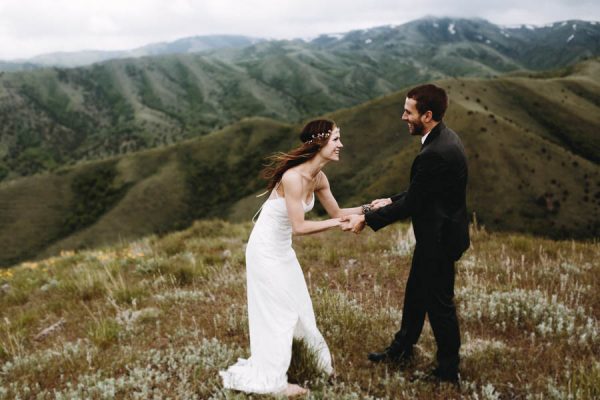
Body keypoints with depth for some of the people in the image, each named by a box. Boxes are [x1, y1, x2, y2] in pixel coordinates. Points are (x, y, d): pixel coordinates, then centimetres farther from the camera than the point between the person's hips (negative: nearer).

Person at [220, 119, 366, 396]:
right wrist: (339, 223, -28)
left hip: (283, 249, 9)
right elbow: (299, 227, -31)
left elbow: (336, 212, 6)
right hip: (266, 250, -9)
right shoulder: (293, 177, -30)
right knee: (277, 313, 2)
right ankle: (272, 380, 18)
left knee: (296, 308, 19)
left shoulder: (319, 178, -3)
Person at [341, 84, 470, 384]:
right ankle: (401, 349, 41)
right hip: (437, 232, 10)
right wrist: (392, 201, 10)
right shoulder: (443, 137, 2)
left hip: (439, 237, -10)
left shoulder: (435, 153, -30)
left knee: (439, 302, 6)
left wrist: (367, 220, -16)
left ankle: (448, 370, 24)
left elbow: (411, 203, -24)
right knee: (416, 292, 23)